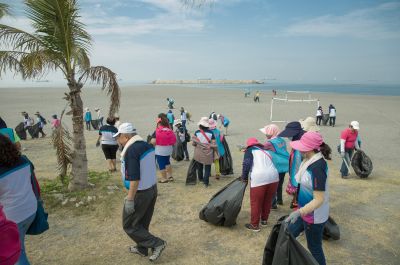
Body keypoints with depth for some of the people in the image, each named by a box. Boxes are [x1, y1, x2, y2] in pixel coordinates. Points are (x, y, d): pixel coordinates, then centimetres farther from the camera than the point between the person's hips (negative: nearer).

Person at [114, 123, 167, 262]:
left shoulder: (131, 151, -24)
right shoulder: (147, 145, 3)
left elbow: (134, 178, -27)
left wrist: (130, 199, -19)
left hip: (140, 193, -9)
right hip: (152, 188, 9)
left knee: (129, 225, 9)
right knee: (142, 222, 22)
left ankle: (157, 243, 9)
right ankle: (142, 248, 37)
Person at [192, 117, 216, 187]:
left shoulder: (197, 132, -10)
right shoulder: (210, 133, -11)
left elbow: (193, 143, -7)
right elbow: (213, 144, -10)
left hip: (198, 153, 2)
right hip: (208, 154, -2)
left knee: (199, 166, 22)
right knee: (207, 168, 9)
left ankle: (200, 178, 40)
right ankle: (206, 182, 7)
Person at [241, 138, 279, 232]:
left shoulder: (250, 150, 12)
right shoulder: (265, 150, 29)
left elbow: (247, 164, -2)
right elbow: (268, 164, 22)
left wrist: (244, 177, 10)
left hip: (259, 178, -6)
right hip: (273, 177, 6)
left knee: (255, 203, 8)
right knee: (268, 201, 22)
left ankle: (254, 225, 18)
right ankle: (264, 220, 37)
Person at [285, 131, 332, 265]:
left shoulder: (317, 168, -30)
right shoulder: (310, 160, -3)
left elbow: (319, 200, -28)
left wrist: (299, 212, -38)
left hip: (314, 216, -9)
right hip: (305, 211, 9)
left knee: (314, 248, 11)